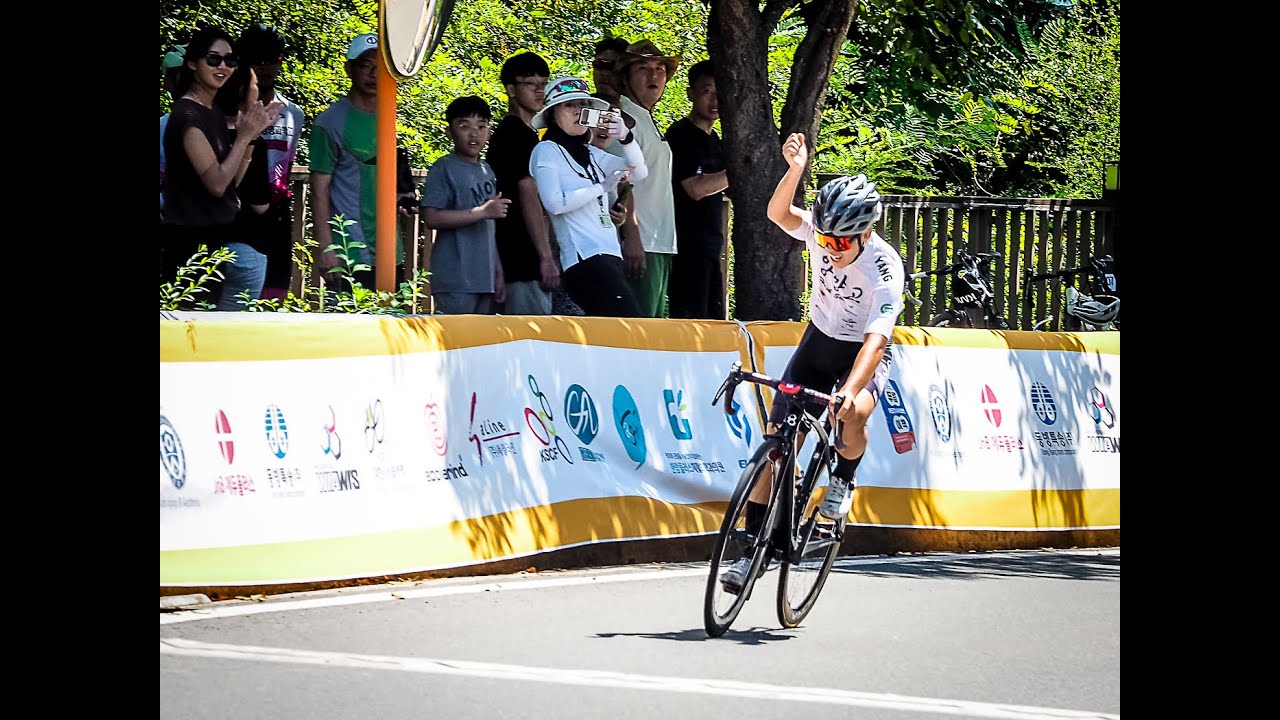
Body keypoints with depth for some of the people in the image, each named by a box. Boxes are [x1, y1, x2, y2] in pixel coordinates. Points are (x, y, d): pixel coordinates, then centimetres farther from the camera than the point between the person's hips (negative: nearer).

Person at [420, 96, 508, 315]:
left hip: (484, 280, 7)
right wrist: (483, 211, -15)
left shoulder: (486, 171, 18)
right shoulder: (445, 169, -4)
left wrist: (498, 272, 18)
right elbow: (431, 218, -14)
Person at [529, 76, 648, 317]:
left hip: (610, 254, 8)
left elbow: (639, 173, 16)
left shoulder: (591, 153, 21)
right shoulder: (547, 151, 0)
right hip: (583, 258, -8)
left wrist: (626, 137, 0)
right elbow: (554, 203, -13)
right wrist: (603, 186, -11)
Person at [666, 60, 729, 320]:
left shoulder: (713, 139, 17)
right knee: (690, 318, -13)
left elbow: (729, 190, 25)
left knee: (714, 319, 9)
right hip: (687, 247, -9)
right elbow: (695, 188, -20)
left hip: (710, 246, 9)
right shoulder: (681, 134, -9)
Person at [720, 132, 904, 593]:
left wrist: (850, 392, -53)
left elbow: (875, 339, -39)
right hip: (818, 342, 4)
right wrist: (795, 169, -50)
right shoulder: (822, 234, -17)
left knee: (851, 416, -35)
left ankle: (844, 479, -2)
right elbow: (778, 213, -33)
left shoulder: (884, 267, -30)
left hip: (863, 353, -3)